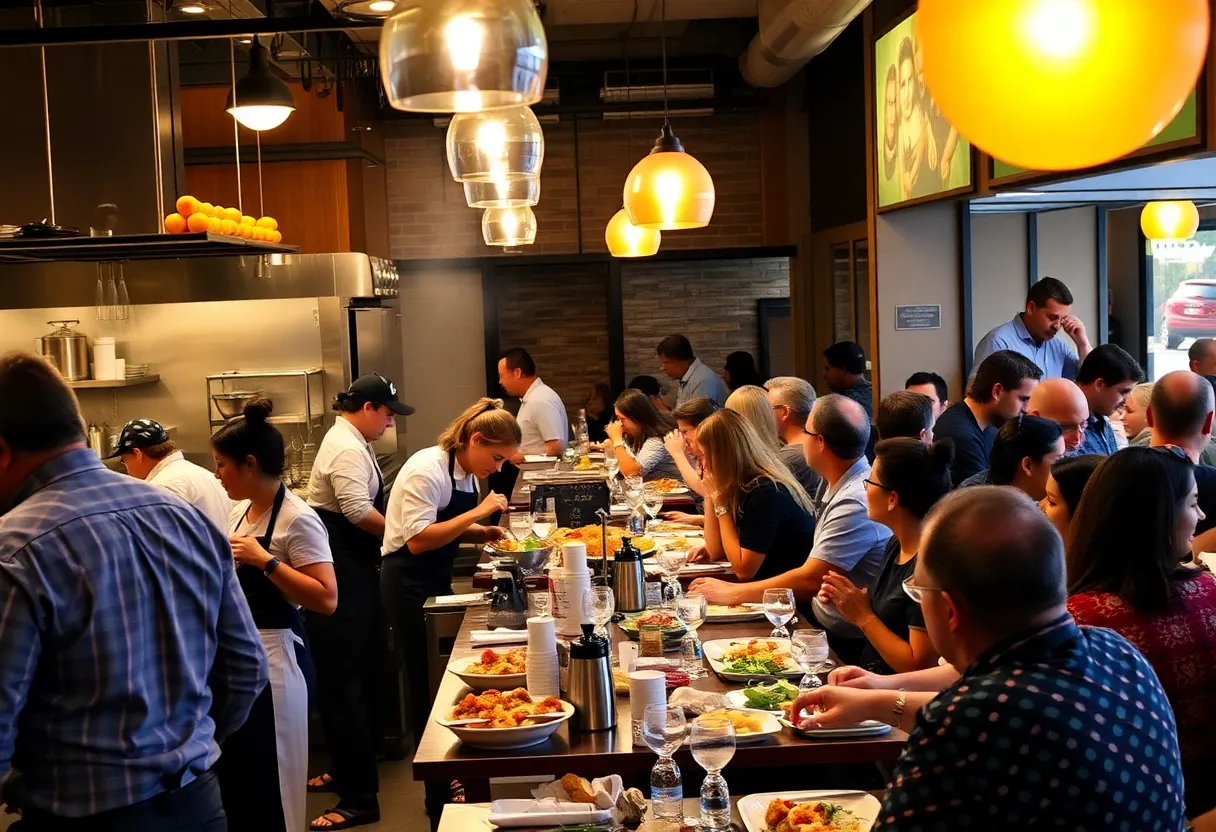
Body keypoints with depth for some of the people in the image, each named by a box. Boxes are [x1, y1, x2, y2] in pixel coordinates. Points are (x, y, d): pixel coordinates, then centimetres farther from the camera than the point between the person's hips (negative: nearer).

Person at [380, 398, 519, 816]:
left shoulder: (464, 471, 6)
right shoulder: (428, 469, -21)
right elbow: (418, 540, -26)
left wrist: (484, 533, -1)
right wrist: (477, 514, -25)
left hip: (435, 582, 9)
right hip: (408, 586, -9)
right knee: (429, 686, -2)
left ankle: (446, 785, 26)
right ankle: (439, 797, 9)